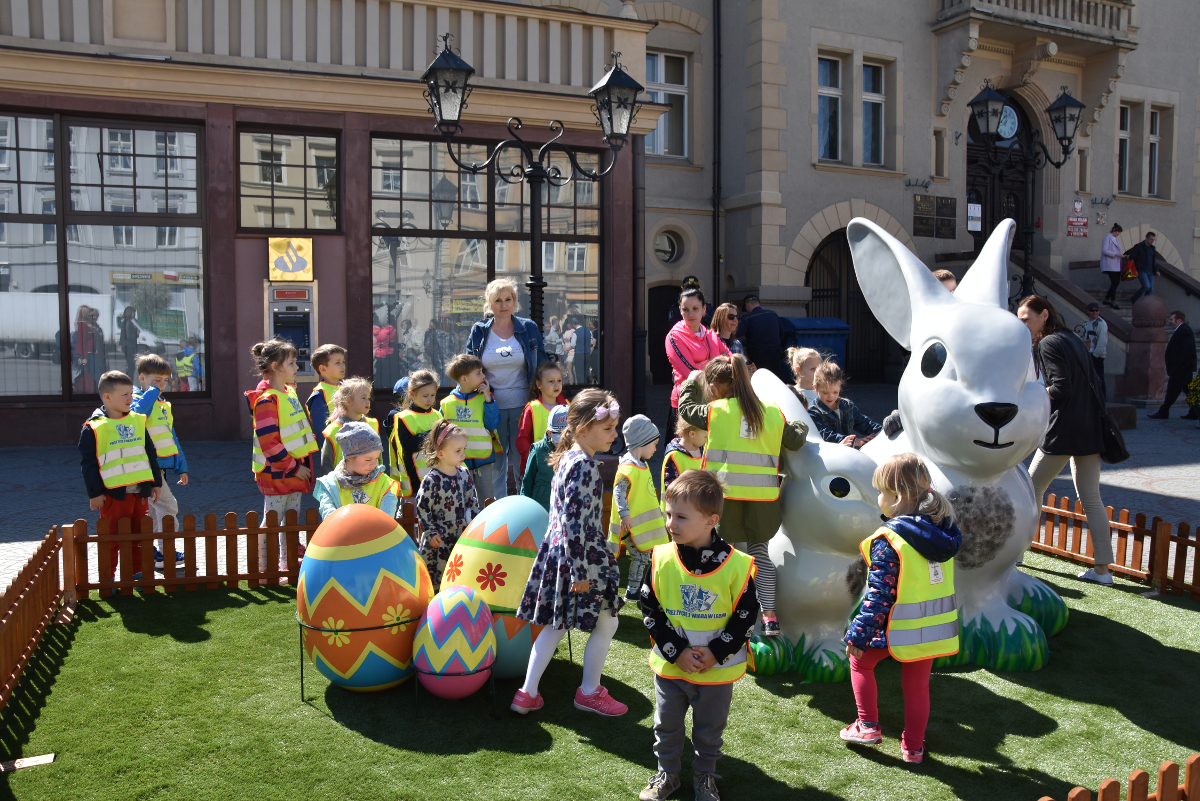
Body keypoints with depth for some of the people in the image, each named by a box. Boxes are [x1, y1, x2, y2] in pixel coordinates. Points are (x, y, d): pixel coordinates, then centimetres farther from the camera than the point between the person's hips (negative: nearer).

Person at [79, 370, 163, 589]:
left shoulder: (137, 421, 8)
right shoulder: (94, 427, -8)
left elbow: (150, 453, 15)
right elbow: (88, 462, -7)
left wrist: (156, 482, 13)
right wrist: (95, 493, -9)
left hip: (140, 490, 5)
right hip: (113, 493, -5)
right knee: (111, 538, 3)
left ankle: (137, 573, 23)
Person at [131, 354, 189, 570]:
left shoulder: (164, 405, 18)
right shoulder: (138, 400, -8)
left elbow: (171, 437, 23)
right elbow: (136, 414, -34)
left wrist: (181, 466, 21)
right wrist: (152, 392, -24)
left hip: (160, 467, 9)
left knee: (152, 511, 15)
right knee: (168, 506, -8)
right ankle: (165, 552, 1)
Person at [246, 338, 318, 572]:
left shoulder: (289, 392, 11)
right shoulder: (266, 400, -18)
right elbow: (269, 442, -23)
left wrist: (304, 464, 16)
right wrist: (293, 466, -18)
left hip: (295, 471, 9)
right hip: (276, 473, -9)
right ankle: (264, 569, 11)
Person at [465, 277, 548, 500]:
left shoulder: (529, 328, 3)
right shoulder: (479, 332, 5)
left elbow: (541, 367, 7)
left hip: (522, 405, -1)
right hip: (492, 407, 1)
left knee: (524, 463, 3)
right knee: (494, 465, 7)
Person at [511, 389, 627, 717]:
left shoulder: (566, 459, 9)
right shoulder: (584, 466, -21)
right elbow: (575, 522, -24)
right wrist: (580, 571, -21)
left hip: (557, 551, 9)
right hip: (580, 555, -9)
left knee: (555, 626, 16)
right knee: (607, 623, 9)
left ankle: (527, 693, 20)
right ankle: (589, 692, 24)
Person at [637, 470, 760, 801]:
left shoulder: (736, 565, -16)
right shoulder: (662, 560, -12)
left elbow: (746, 616, -9)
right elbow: (650, 611, -7)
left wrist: (715, 652, -16)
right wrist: (677, 651, -15)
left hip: (717, 670, -1)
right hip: (670, 665, 2)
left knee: (710, 729, 17)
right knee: (667, 724, 19)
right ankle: (667, 773, 41)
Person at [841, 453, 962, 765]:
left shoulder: (888, 540, -20)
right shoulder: (942, 530, 1)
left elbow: (879, 595, -20)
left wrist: (858, 634, -13)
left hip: (898, 629, -6)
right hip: (934, 626, 6)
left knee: (860, 660, 19)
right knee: (917, 685, 18)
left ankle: (868, 726, 20)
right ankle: (913, 746, 27)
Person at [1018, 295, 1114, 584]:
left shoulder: (1048, 344, -11)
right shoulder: (1072, 339, 16)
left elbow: (1061, 388, -19)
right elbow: (1085, 383, 15)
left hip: (1064, 431, -8)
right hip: (1090, 429, 9)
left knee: (1032, 488, 6)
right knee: (1091, 498, 8)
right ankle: (1103, 568, 8)